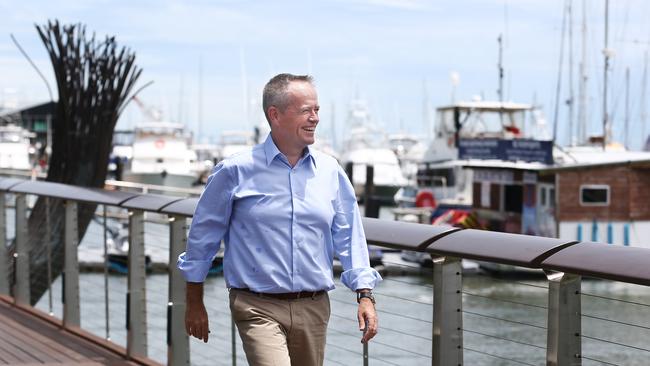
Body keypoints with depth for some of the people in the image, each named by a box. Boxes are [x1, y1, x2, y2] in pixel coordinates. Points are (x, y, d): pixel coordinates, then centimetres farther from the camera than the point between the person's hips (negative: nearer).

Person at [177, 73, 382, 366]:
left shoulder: (330, 171, 6)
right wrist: (195, 304, 8)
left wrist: (365, 295, 2)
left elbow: (349, 238, 11)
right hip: (259, 308, -4)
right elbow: (203, 236, 4)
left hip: (313, 309, 4)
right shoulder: (235, 171, -4)